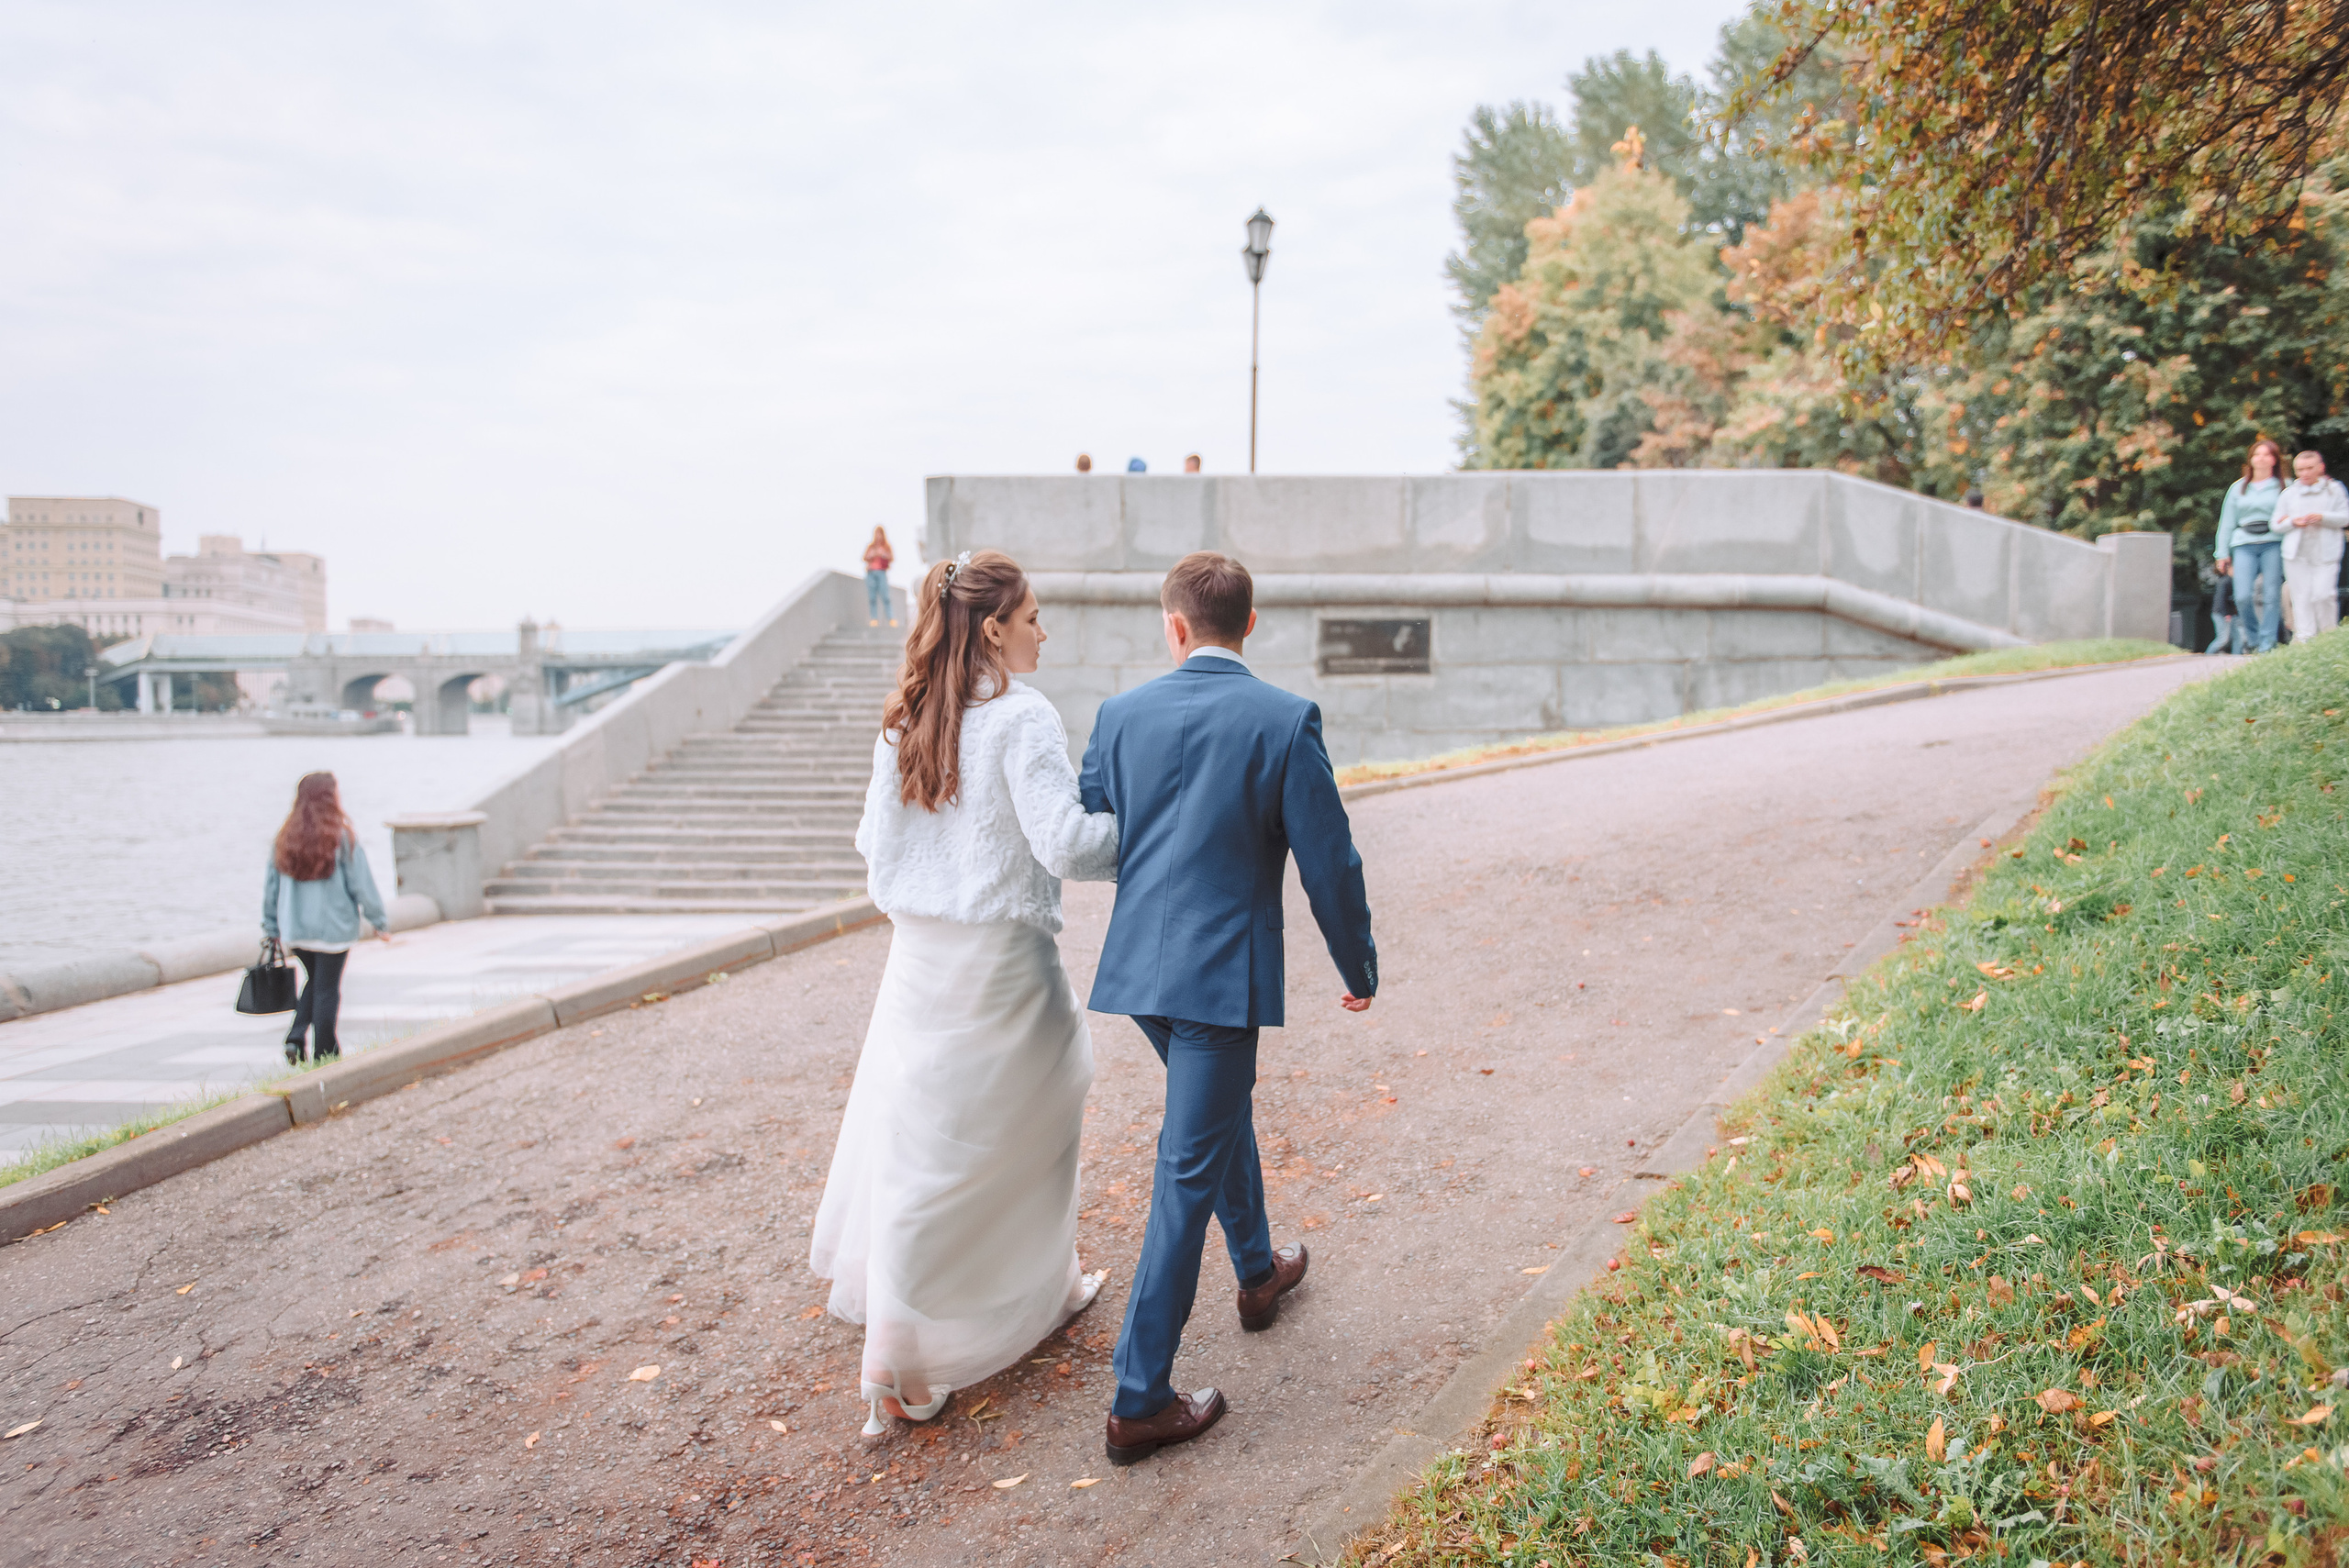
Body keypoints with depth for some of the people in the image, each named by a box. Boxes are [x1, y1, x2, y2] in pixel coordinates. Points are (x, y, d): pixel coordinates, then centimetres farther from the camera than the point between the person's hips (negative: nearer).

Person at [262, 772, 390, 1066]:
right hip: (333, 928, -4)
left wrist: (271, 926, 15)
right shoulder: (342, 838, -13)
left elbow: (272, 885, 6)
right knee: (327, 989, 5)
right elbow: (361, 883, -10)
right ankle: (323, 1054, 10)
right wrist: (379, 922, -2)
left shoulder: (285, 838, 1)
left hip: (295, 929, 4)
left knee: (314, 981, 22)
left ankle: (295, 1037, 6)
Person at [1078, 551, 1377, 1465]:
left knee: (1222, 1109, 29)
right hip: (1224, 971, -5)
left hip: (1138, 967, 5)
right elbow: (1329, 865, -9)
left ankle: (1258, 1273, 50)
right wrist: (1359, 968, 6)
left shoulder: (1122, 714, 0)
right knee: (1189, 1174, 0)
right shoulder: (1286, 721, -11)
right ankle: (1140, 1400, 4)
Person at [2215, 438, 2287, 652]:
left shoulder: (2284, 487, 11)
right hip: (2244, 545, 1)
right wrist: (2223, 554, 13)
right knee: (2243, 596, -12)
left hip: (2272, 545, -1)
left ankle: (2267, 644, -2)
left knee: (2271, 595, -8)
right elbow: (2227, 522, 18)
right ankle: (2253, 639, 8)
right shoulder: (2238, 488, 18)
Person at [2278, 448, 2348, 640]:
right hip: (2296, 553, 2)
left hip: (2325, 553, -2)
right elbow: (2276, 525, 11)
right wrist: (2293, 522, -10)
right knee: (2302, 596, -3)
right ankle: (2304, 638, -2)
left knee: (2324, 595, -9)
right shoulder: (2288, 493, 14)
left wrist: (2323, 517, -12)